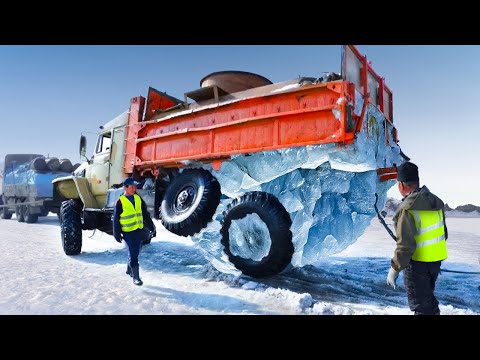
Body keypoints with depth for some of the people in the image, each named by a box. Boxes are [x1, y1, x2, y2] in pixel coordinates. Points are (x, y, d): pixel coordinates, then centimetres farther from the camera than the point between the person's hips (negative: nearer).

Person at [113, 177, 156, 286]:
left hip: (139, 231, 5)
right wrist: (117, 234, -5)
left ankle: (129, 270, 38)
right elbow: (116, 219, -4)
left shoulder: (138, 199, 8)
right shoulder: (120, 202, -8)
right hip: (128, 232, -5)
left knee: (135, 253, 16)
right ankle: (136, 276, 5)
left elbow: (146, 215, 12)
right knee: (133, 254, -5)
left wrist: (152, 227, 9)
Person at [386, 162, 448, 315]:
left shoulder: (407, 209, -24)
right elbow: (443, 233, 12)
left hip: (418, 263, -8)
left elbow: (405, 245, -24)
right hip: (437, 260, 8)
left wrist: (395, 269, -14)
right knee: (428, 296, 26)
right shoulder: (437, 202, 1)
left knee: (420, 304, 7)